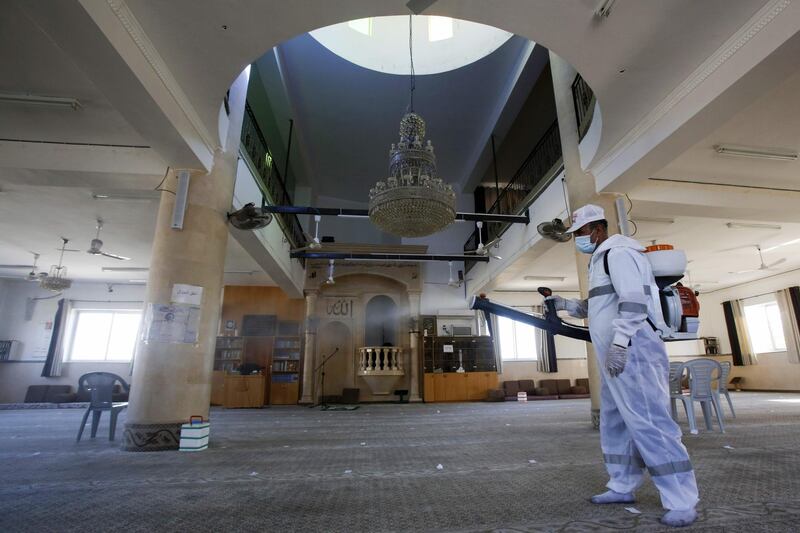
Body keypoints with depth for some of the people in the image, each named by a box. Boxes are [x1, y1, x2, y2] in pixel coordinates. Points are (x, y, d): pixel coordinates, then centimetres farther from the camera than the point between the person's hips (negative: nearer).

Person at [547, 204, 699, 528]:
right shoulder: (601, 259, 23)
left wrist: (619, 344, -28)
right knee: (614, 424, 13)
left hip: (633, 351, -11)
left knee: (647, 422, -9)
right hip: (616, 355, 11)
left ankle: (682, 502, 1)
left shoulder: (618, 252, -9)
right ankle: (622, 487, 23)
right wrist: (565, 304, 18)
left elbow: (634, 300, -22)